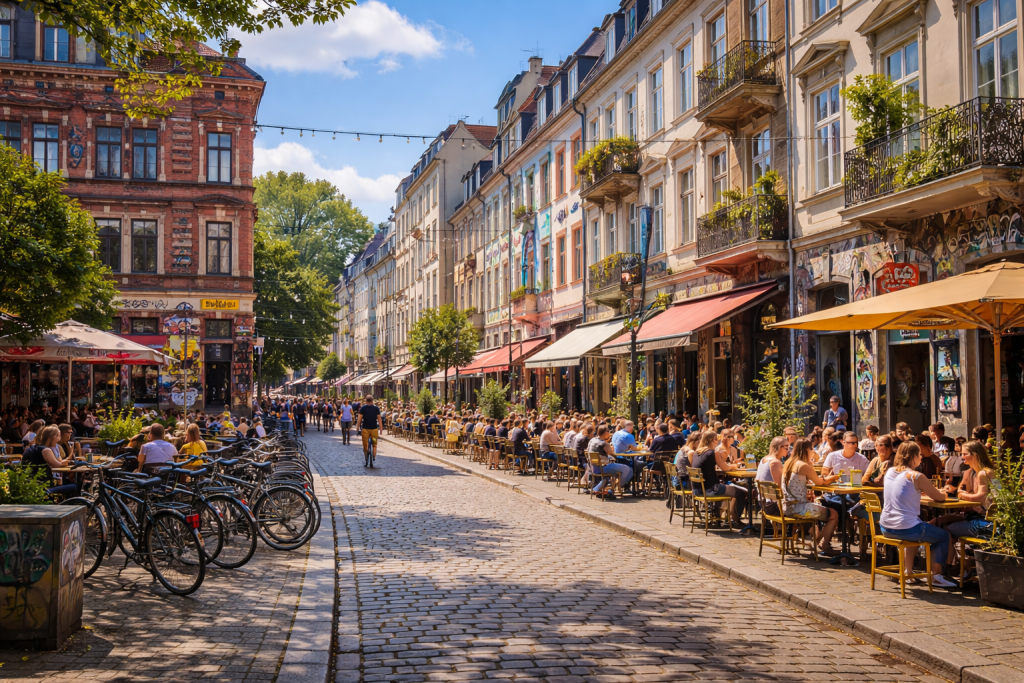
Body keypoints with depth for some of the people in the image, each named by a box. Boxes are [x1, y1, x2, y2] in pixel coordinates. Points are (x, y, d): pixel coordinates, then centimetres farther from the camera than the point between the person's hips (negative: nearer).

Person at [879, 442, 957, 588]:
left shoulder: (890, 472, 7)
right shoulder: (916, 476, -13)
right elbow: (939, 497, -3)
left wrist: (921, 491, 19)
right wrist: (943, 493, 19)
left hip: (885, 527, 7)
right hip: (905, 529, -7)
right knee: (944, 536, 17)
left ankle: (909, 571, 40)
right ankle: (936, 576, 18)